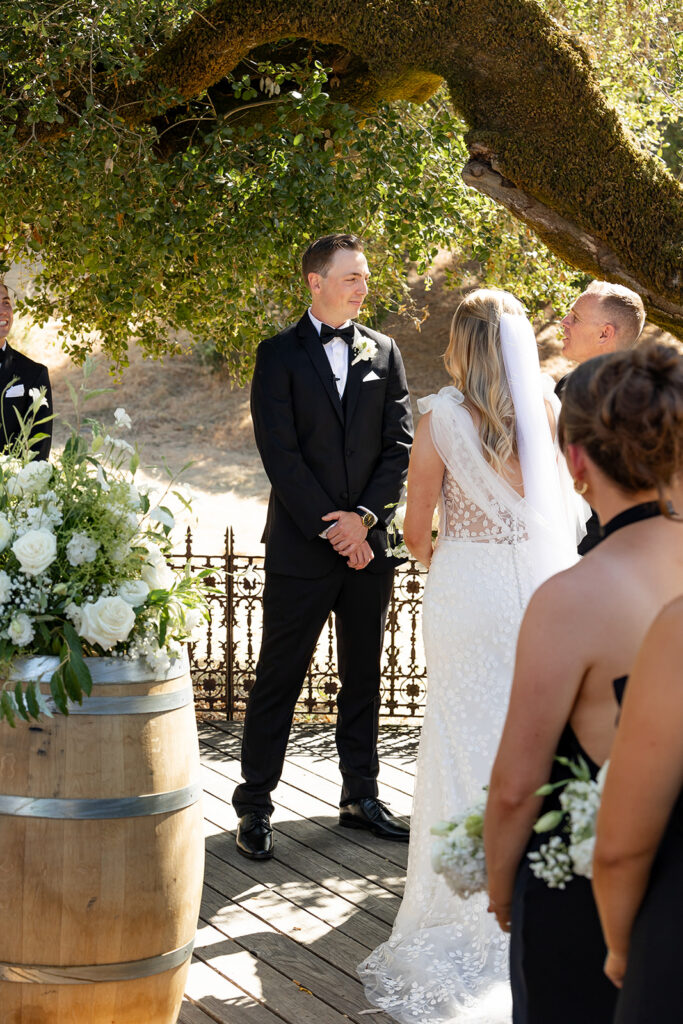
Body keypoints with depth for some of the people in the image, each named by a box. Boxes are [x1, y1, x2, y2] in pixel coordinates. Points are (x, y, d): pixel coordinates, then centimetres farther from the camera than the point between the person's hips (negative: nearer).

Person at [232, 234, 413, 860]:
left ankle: (361, 797, 22)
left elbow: (400, 445, 5)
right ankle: (255, 806, 7)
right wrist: (329, 528, -13)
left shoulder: (384, 353, 10)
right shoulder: (279, 355, -1)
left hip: (369, 542, 4)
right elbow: (280, 452, -8)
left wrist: (366, 517, -8)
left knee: (363, 675, 12)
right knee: (279, 677, 0)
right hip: (301, 545, -4)